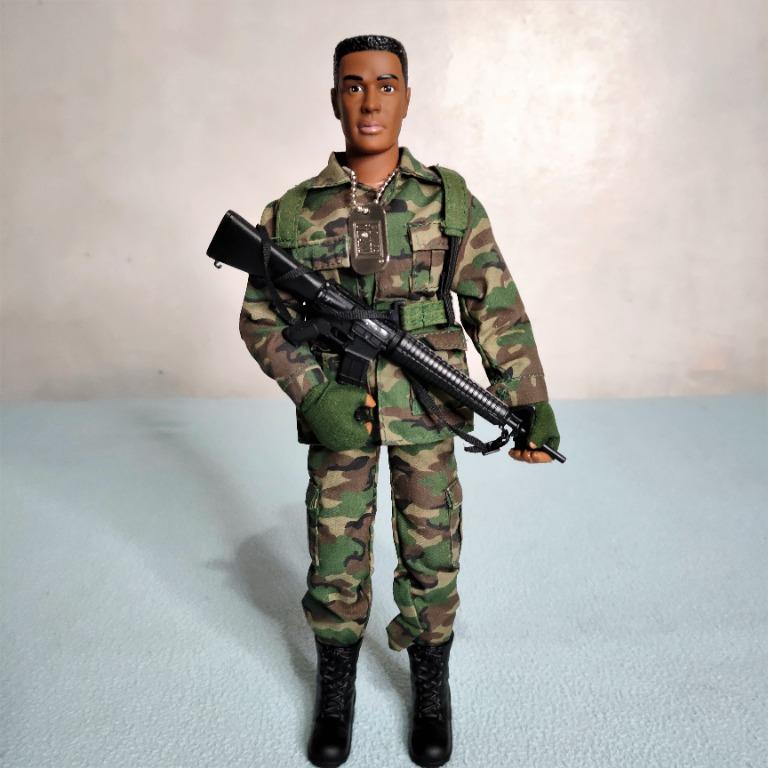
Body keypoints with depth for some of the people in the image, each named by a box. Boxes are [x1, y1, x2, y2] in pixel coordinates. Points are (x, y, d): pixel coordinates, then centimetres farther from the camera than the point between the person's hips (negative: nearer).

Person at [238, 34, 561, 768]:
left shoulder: (450, 199, -2)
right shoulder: (293, 212, -2)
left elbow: (497, 308, -3)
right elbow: (260, 319, 2)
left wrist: (531, 405, -10)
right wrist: (313, 393, -13)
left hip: (427, 410, 0)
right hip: (337, 412, 0)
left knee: (431, 554, 10)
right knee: (336, 556, 11)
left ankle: (431, 689, 34)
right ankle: (335, 689, 35)